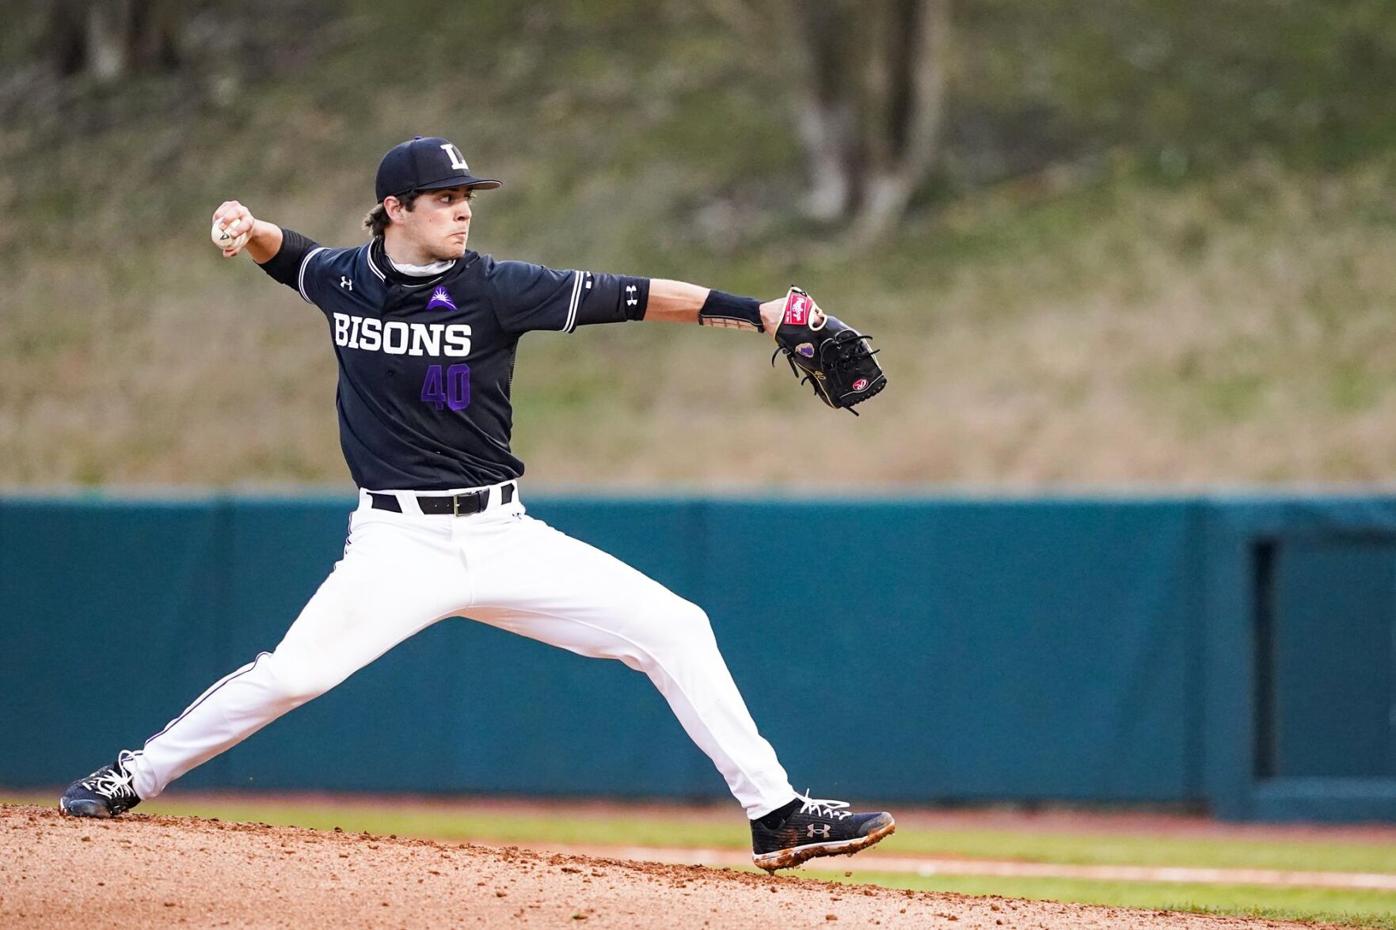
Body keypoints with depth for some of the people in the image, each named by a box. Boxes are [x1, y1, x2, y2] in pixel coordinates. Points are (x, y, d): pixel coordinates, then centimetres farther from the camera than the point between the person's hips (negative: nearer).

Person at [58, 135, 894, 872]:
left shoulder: (494, 288, -4)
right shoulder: (342, 279, 2)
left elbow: (629, 298, -12)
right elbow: (280, 249, 25)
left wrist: (757, 313, -22)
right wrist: (245, 227, 1)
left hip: (504, 538, 1)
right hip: (400, 542, -1)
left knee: (675, 630, -8)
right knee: (293, 672, -19)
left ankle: (776, 815, -1)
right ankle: (134, 779, 2)